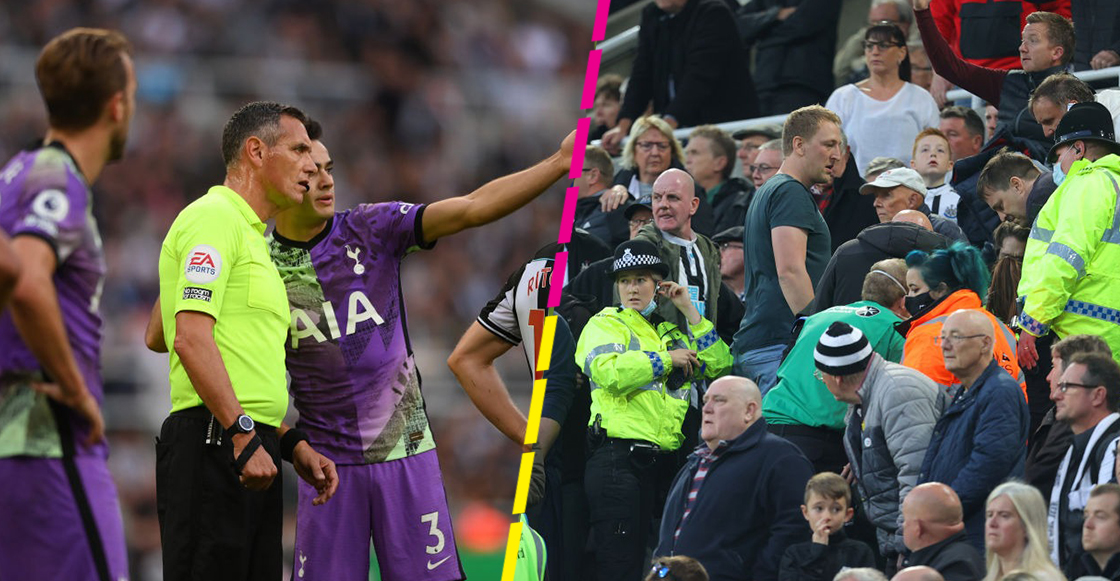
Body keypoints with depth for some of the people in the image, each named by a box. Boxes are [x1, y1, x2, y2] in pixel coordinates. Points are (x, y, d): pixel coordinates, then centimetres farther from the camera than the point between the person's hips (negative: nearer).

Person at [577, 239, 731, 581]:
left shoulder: (672, 332, 21)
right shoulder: (605, 324, 5)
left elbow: (719, 366, 10)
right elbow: (608, 371, -16)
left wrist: (690, 312, 7)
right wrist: (666, 359, -7)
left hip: (664, 460, 6)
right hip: (618, 459, -6)